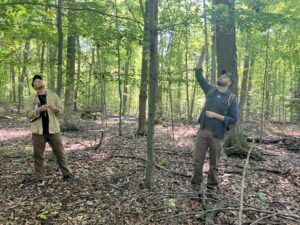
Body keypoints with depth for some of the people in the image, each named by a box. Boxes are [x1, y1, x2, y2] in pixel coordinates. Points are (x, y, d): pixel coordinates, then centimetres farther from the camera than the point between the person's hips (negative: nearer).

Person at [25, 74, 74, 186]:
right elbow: (28, 114, -3)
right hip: (38, 131, 0)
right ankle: (41, 178, 18)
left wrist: (55, 108, -17)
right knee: (38, 155, 6)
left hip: (53, 129, 0)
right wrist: (39, 110, -19)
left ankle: (67, 174, 17)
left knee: (60, 153, 6)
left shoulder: (53, 96, 6)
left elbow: (61, 110, 5)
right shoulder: (31, 99, 4)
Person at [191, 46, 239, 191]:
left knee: (214, 163, 9)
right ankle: (195, 184, 20)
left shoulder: (231, 98, -4)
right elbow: (198, 74, 8)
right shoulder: (210, 90, 7)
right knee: (197, 160, 6)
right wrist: (202, 55, 2)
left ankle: (211, 187, 24)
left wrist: (216, 115, -17)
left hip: (217, 135, -3)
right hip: (202, 131, 3)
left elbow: (233, 119, -7)